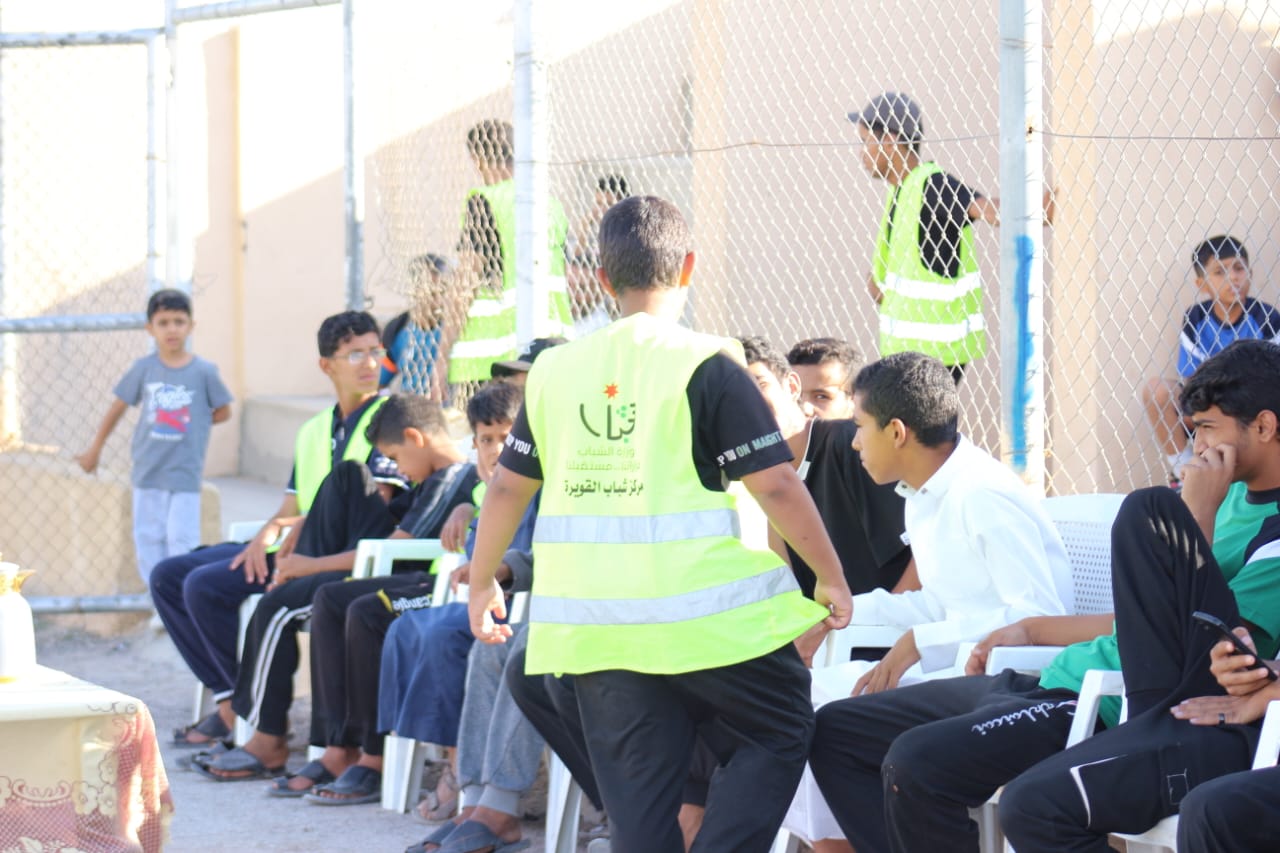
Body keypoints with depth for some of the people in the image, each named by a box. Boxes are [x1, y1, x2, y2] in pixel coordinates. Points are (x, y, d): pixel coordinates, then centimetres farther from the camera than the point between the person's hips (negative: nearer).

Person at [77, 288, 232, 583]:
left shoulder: (203, 371, -5)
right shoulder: (144, 369, 0)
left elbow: (223, 411, 6)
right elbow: (118, 407, 10)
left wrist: (191, 423, -1)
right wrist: (95, 449, 16)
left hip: (185, 474, -3)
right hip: (147, 471, 3)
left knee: (182, 541, -6)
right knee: (148, 540, 6)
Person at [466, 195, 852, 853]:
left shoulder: (556, 369, 8)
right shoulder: (706, 366, -6)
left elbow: (507, 488, 13)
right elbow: (776, 486, -9)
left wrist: (482, 584, 27)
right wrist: (832, 578, 3)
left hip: (592, 619, 5)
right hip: (704, 612, -4)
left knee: (637, 784, 10)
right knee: (776, 734, 11)